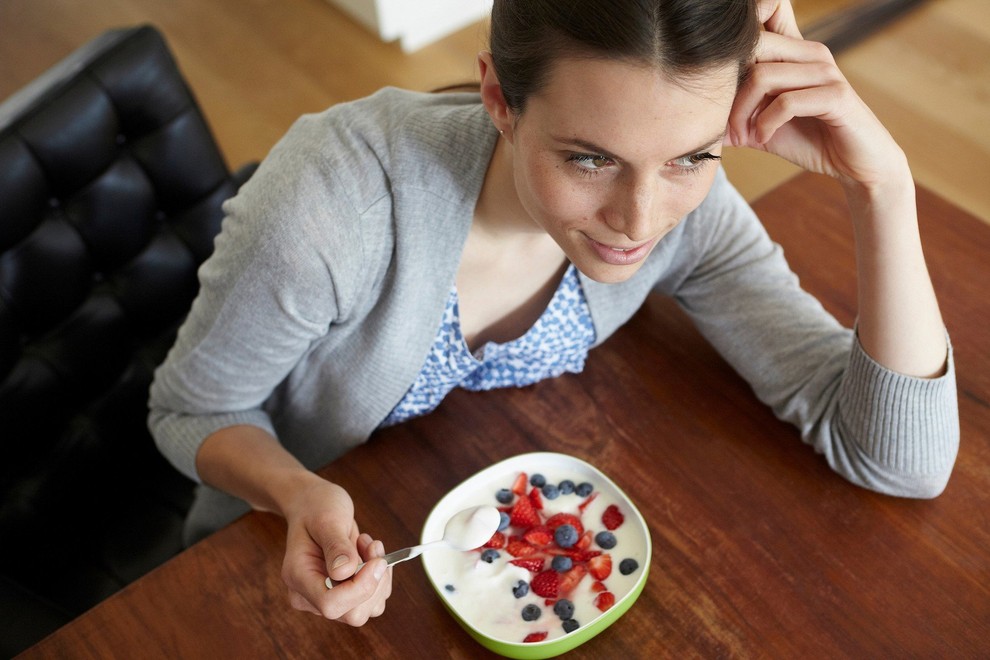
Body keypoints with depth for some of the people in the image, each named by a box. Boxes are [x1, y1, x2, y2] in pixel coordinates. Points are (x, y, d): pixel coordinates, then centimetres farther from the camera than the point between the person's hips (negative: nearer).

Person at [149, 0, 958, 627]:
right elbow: (192, 409, -15)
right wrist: (299, 496, -36)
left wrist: (882, 179, -34)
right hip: (305, 558, 0)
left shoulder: (687, 206, -22)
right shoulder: (335, 196, -33)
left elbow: (905, 464, -21)